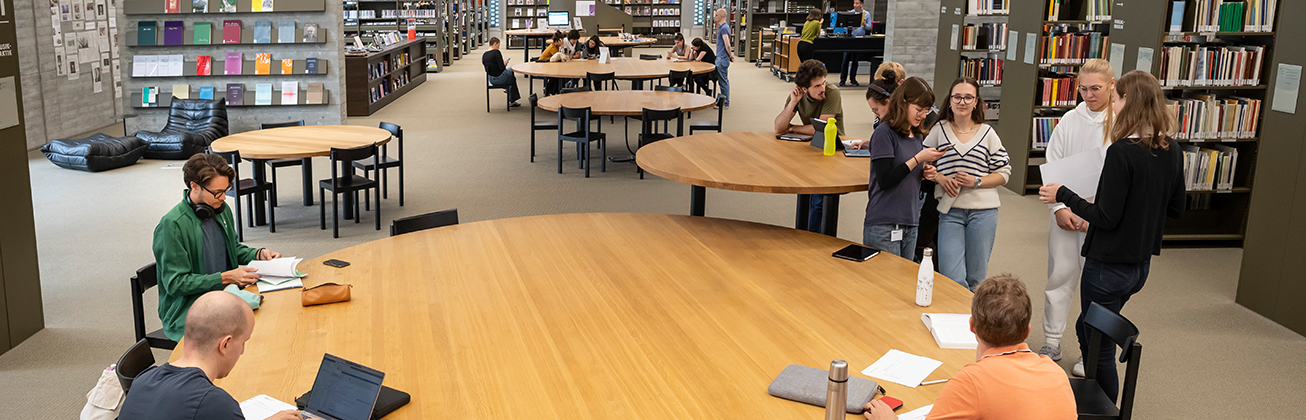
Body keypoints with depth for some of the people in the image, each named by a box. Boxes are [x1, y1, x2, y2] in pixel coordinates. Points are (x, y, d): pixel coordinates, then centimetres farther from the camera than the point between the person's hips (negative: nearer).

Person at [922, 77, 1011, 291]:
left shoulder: (988, 133, 6)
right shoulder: (939, 130, 7)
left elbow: (1004, 173, 6)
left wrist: (976, 182, -10)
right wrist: (939, 177, -7)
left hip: (983, 211, 0)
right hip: (950, 211, 0)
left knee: (976, 279, 6)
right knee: (952, 279, -10)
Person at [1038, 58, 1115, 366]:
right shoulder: (1069, 121, 5)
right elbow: (1052, 167, 7)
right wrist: (1059, 208, -3)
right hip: (1066, 214, 3)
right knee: (1059, 276, 9)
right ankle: (1052, 343, 22)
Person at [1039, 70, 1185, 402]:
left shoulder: (1122, 151, -22)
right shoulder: (1172, 151, 1)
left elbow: (1106, 217, -21)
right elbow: (1176, 209, 11)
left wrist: (1063, 196, -10)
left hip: (1109, 267, -8)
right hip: (1141, 264, 8)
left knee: (1100, 347, 6)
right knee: (1086, 330, 24)